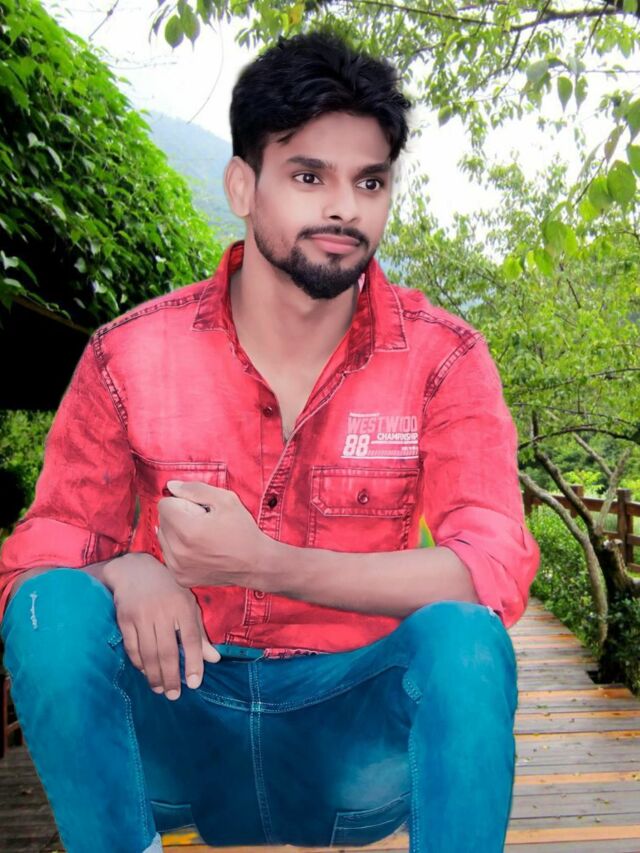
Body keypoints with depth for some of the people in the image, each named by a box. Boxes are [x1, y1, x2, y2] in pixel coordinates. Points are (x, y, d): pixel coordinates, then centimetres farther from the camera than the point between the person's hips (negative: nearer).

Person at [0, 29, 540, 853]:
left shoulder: (442, 358, -9)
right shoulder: (129, 354, -7)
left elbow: (497, 569, -19)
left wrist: (264, 564, -30)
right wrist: (126, 571, -28)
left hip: (356, 730, 0)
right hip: (178, 721, 2)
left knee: (462, 636, -30)